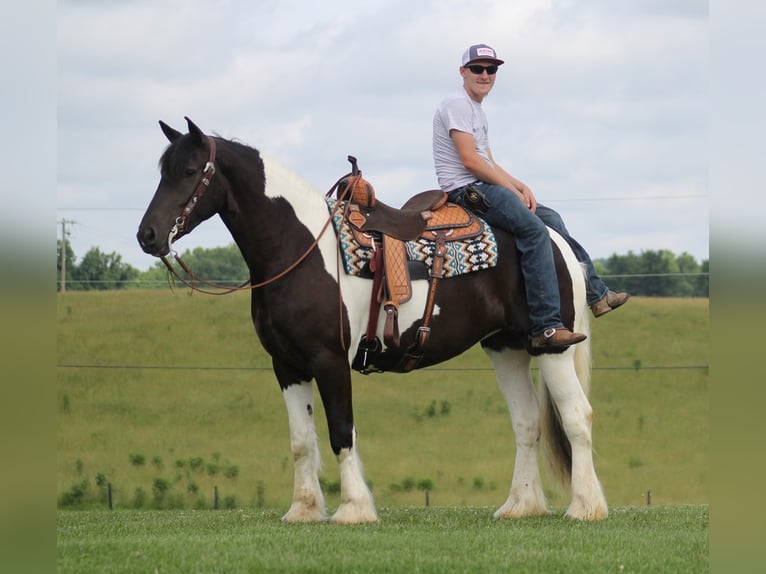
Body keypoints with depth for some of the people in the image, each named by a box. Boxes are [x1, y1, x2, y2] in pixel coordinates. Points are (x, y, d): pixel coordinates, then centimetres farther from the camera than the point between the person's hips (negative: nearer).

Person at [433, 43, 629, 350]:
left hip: (483, 185, 11)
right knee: (534, 229, -24)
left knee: (551, 218, 15)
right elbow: (470, 160, -17)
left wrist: (521, 186, 4)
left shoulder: (476, 109, 22)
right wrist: (512, 189, -10)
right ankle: (546, 328, -31)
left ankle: (596, 294, 24)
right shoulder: (458, 104, -10)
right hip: (465, 188, -11)